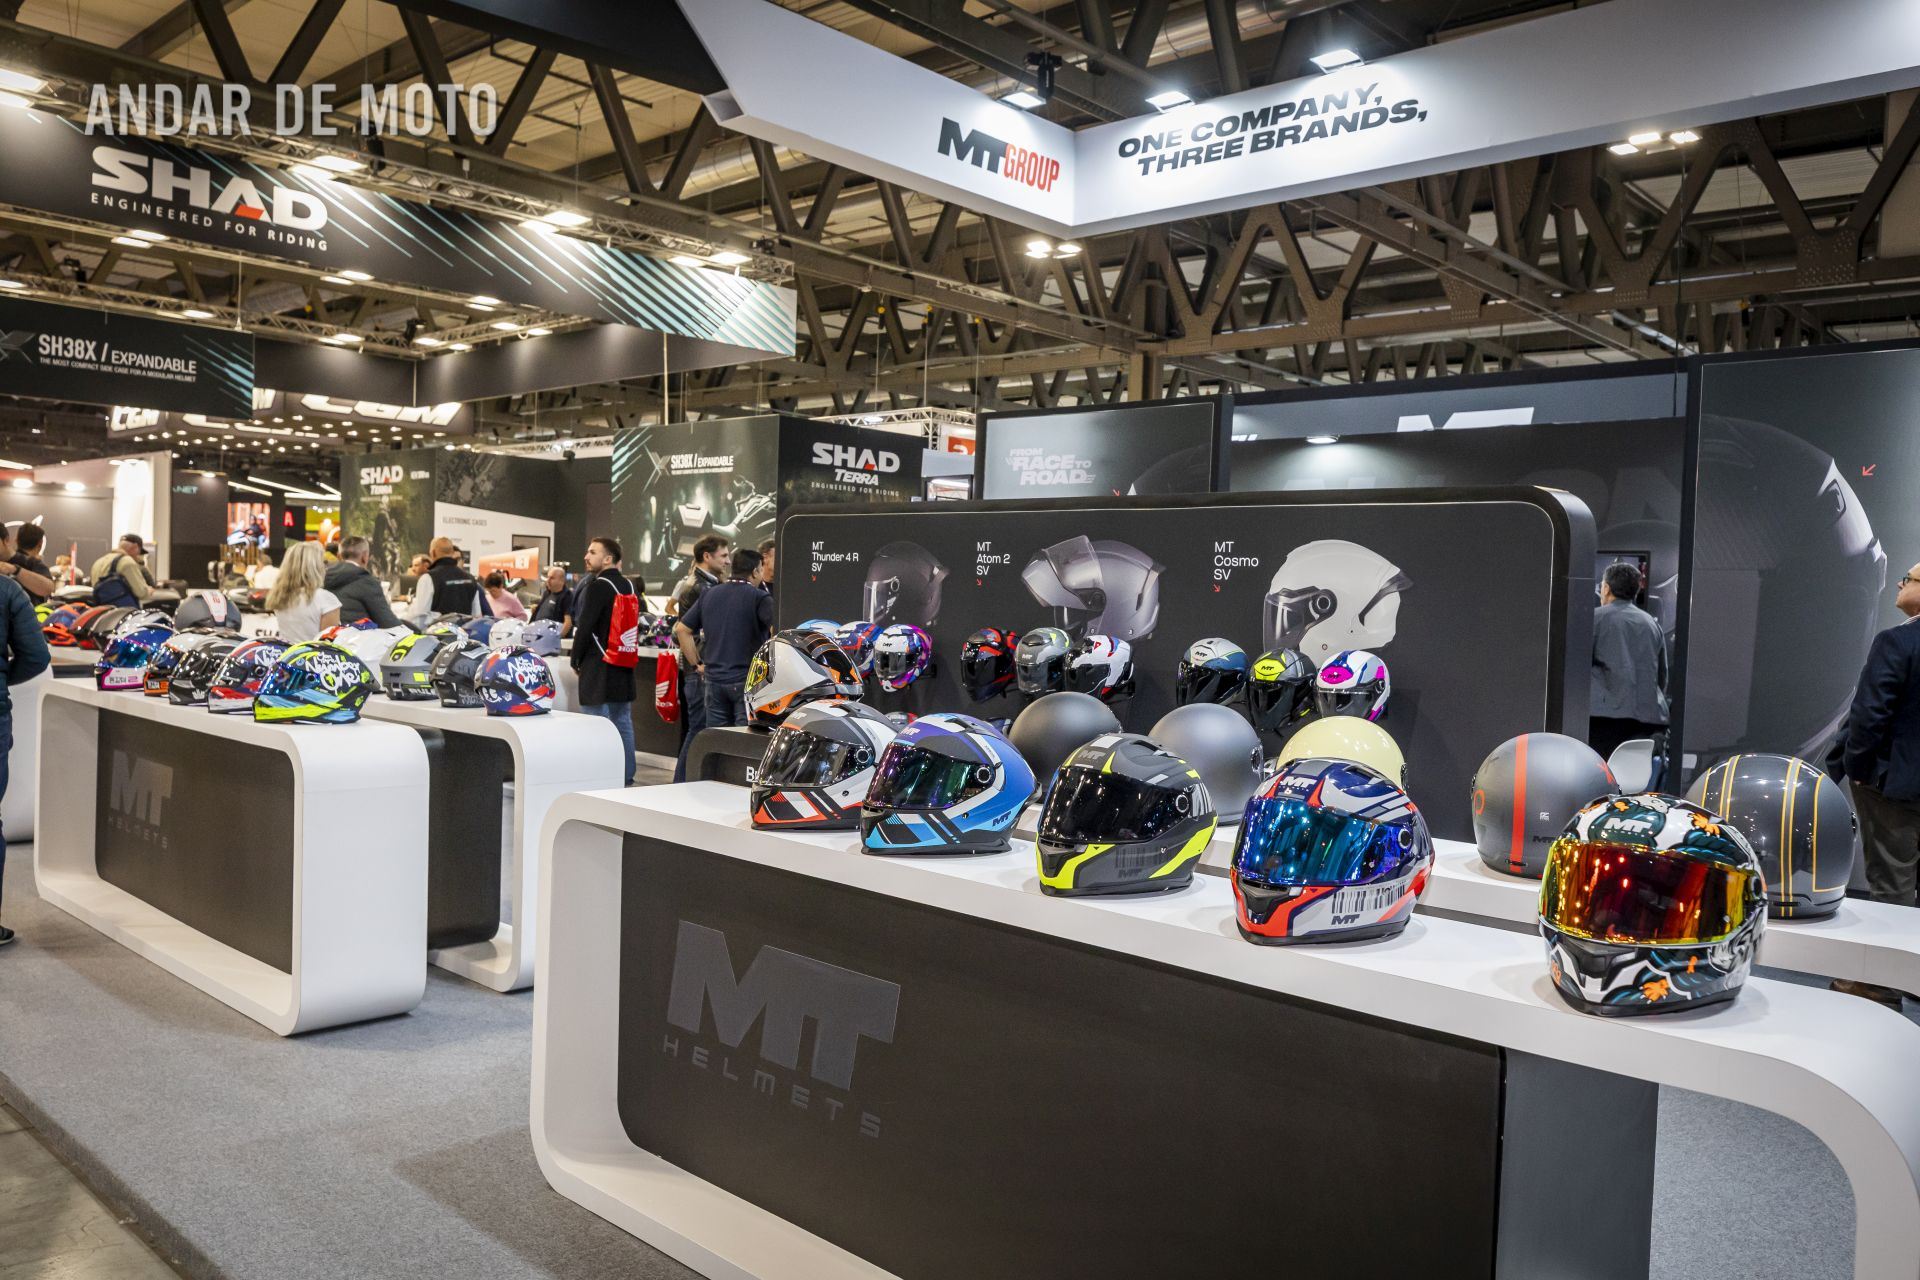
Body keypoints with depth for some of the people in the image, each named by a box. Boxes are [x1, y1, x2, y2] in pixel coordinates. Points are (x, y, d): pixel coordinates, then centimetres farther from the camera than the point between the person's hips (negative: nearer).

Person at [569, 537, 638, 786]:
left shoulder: (598, 586, -12)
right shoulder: (627, 585, 13)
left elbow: (584, 625, -15)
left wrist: (575, 659, -4)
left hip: (598, 663, -8)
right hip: (624, 664, 8)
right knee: (623, 721, 11)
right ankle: (626, 778, 15)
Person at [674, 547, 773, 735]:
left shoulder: (709, 594, 10)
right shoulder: (759, 597, -8)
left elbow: (681, 629, 11)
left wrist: (696, 663, 13)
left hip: (714, 679, 5)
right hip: (747, 681, -5)